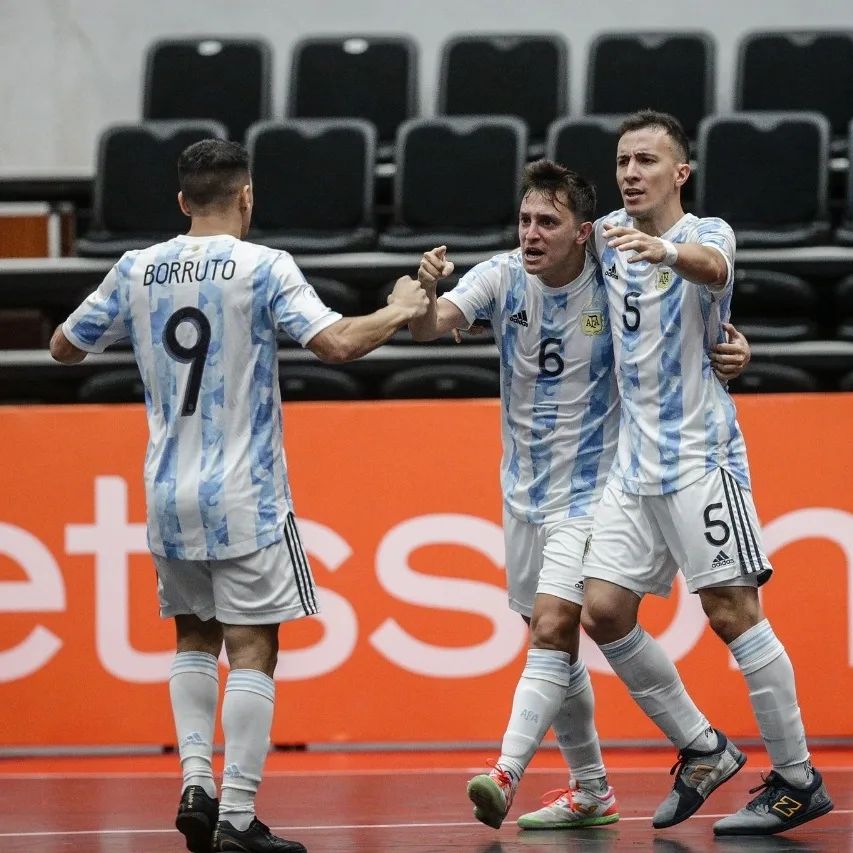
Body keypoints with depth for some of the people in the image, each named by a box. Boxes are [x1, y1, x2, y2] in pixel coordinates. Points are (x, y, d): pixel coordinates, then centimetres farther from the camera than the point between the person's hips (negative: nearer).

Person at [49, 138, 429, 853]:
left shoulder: (136, 271, 4)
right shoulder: (263, 269, -9)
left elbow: (65, 347, 14)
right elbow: (337, 343, -17)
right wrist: (400, 312, 0)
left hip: (169, 492, 5)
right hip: (245, 497, -5)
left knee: (195, 640, 20)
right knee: (251, 651, -2)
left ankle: (195, 780, 5)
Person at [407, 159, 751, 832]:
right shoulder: (502, 277, -6)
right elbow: (430, 327, -21)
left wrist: (732, 345, -20)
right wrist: (425, 293, -43)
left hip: (589, 491, -5)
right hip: (524, 491, 5)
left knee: (552, 629, -20)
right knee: (553, 643, 13)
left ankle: (506, 774, -28)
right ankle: (592, 790, 25)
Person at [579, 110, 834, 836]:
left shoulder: (706, 232, -10)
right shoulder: (609, 233, 9)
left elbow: (711, 265, -36)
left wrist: (667, 251, -57)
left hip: (700, 457, -7)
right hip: (635, 465, 7)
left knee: (732, 613, -9)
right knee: (603, 611, 0)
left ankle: (798, 780, -1)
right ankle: (704, 751, 14)